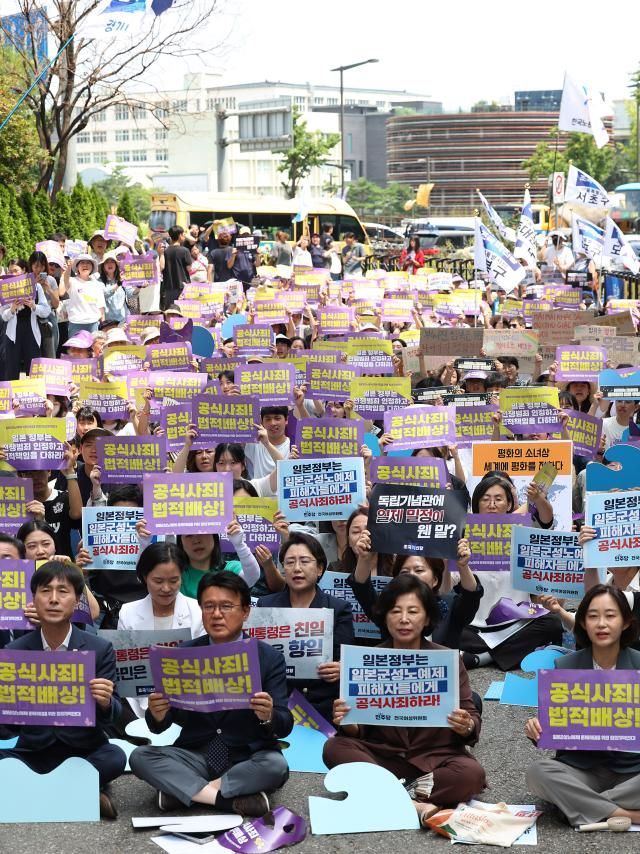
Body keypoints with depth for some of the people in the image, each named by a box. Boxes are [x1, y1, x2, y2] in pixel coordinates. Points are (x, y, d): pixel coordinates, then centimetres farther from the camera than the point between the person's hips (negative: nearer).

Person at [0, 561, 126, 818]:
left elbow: (112, 715, -5)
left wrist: (106, 703, -28)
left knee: (115, 757, -31)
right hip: (33, 752, 1)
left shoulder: (100, 649, -4)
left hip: (84, 750, -1)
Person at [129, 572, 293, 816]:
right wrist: (157, 715, -28)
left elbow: (285, 726, -10)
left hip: (248, 758, -2)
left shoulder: (269, 658, -4)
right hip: (196, 757, 2)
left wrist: (268, 717, -34)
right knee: (140, 757, -22)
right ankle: (230, 798, -23)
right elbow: (158, 727, -3)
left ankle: (184, 790, -18)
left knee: (276, 766, -33)